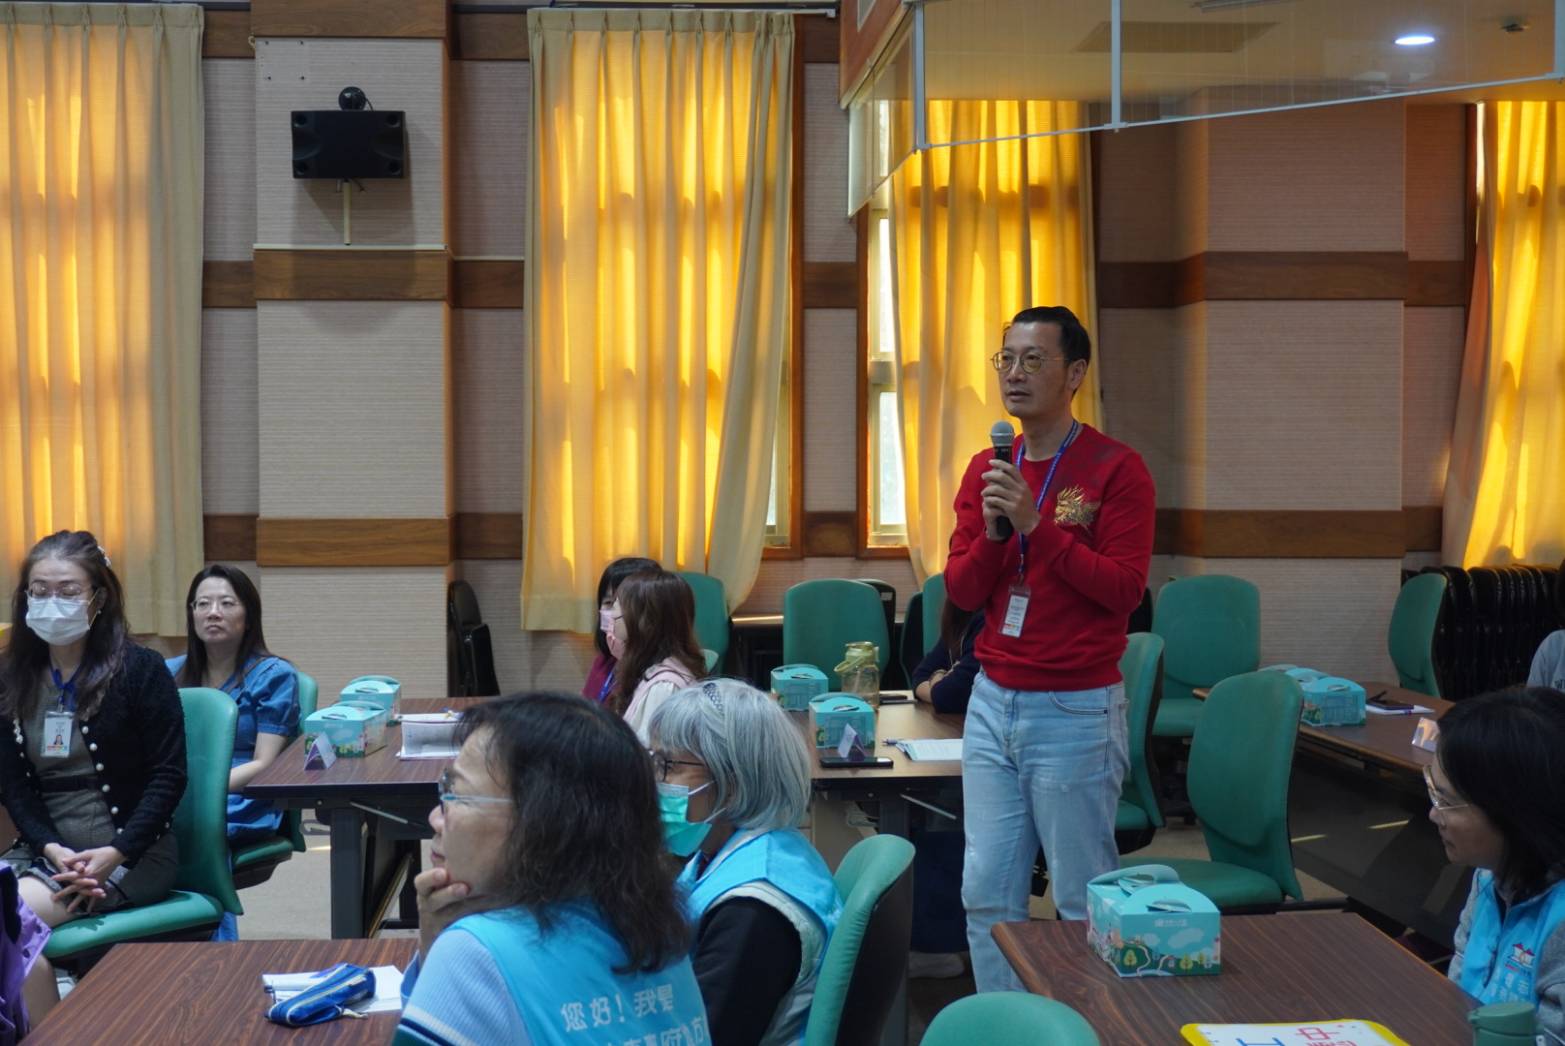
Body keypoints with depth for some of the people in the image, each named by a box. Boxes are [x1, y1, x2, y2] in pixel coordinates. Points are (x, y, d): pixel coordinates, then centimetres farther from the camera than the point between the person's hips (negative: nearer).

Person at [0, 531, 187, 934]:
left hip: (132, 853, -4)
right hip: (45, 848, 5)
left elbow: (168, 776, -6)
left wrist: (115, 854, -17)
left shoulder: (140, 669, -3)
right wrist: (51, 848, -13)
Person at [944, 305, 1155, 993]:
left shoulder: (1116, 469, -7)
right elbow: (961, 591, 7)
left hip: (1076, 710, -5)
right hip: (992, 703, 6)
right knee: (986, 892, 9)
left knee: (1082, 900, 2)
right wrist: (994, 531, -11)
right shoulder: (986, 469, 10)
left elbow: (1125, 588, -14)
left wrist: (1036, 524, -19)